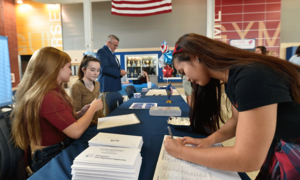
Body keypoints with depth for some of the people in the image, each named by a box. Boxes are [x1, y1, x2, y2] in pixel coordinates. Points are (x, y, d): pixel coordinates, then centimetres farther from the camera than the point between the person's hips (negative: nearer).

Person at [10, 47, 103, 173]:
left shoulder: (52, 92, 5)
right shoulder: (47, 97, -26)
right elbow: (76, 131, -28)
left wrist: (82, 113, -5)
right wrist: (93, 108, -15)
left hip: (59, 149, 8)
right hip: (50, 159, -8)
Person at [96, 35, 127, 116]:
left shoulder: (111, 53, 21)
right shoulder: (102, 52, -8)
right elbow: (104, 68, -20)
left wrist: (120, 72, 8)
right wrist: (119, 72, -13)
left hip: (114, 86, 9)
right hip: (107, 86, -9)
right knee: (107, 111, -4)